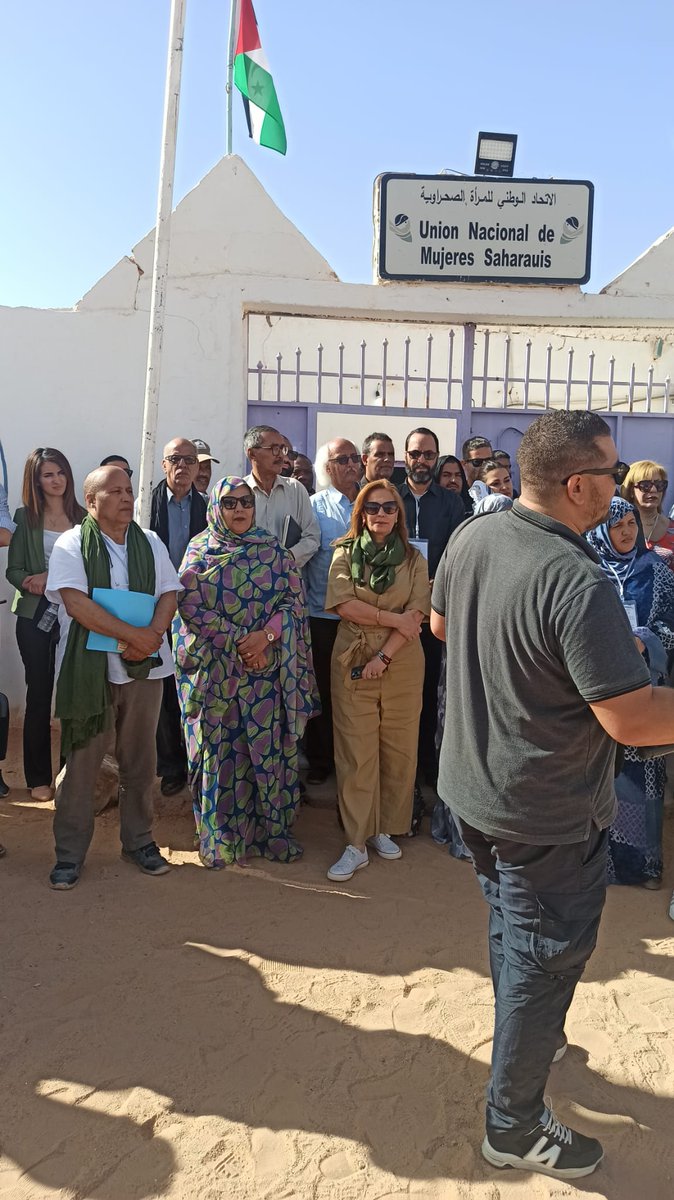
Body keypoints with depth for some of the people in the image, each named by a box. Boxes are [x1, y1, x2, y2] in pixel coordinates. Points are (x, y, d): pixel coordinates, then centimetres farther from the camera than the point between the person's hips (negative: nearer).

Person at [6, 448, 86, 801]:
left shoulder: (83, 517, 5)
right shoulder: (25, 517, 4)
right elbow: (14, 570, 1)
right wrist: (36, 583, -19)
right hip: (35, 617, -1)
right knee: (39, 695, 5)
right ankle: (38, 778, 16)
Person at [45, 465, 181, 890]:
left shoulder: (151, 543, 11)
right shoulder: (72, 545, -2)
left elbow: (169, 595, 4)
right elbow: (75, 602, -14)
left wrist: (150, 638, -15)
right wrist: (134, 634, -19)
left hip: (143, 667, 4)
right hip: (88, 670, -3)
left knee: (140, 760, 11)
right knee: (81, 763, 3)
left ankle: (139, 841, 26)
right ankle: (70, 853, 16)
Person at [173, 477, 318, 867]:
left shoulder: (273, 549, 7)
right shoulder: (200, 550, 3)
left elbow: (294, 600, 2)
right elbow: (191, 606, -5)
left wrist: (265, 636, -14)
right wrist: (238, 640, -13)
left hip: (267, 666, 1)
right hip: (215, 669, -1)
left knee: (269, 746, 3)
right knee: (220, 749, 4)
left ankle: (273, 830, 17)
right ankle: (220, 838, 17)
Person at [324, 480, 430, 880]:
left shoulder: (414, 559, 6)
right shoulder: (345, 554, 6)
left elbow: (417, 615, -3)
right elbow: (343, 605, -7)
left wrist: (384, 656, -13)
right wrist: (393, 618, -10)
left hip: (401, 664, 1)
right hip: (353, 662, -1)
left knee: (399, 750, 6)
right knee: (356, 753, -1)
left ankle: (384, 830, 23)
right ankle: (357, 843, 6)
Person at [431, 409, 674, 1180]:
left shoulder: (470, 538, -5)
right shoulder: (578, 583, -31)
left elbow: (440, 623, 12)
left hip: (471, 788, 8)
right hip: (546, 815, -8)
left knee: (511, 929, 29)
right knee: (545, 960, 13)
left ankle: (526, 1039, 54)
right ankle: (514, 1127, 32)